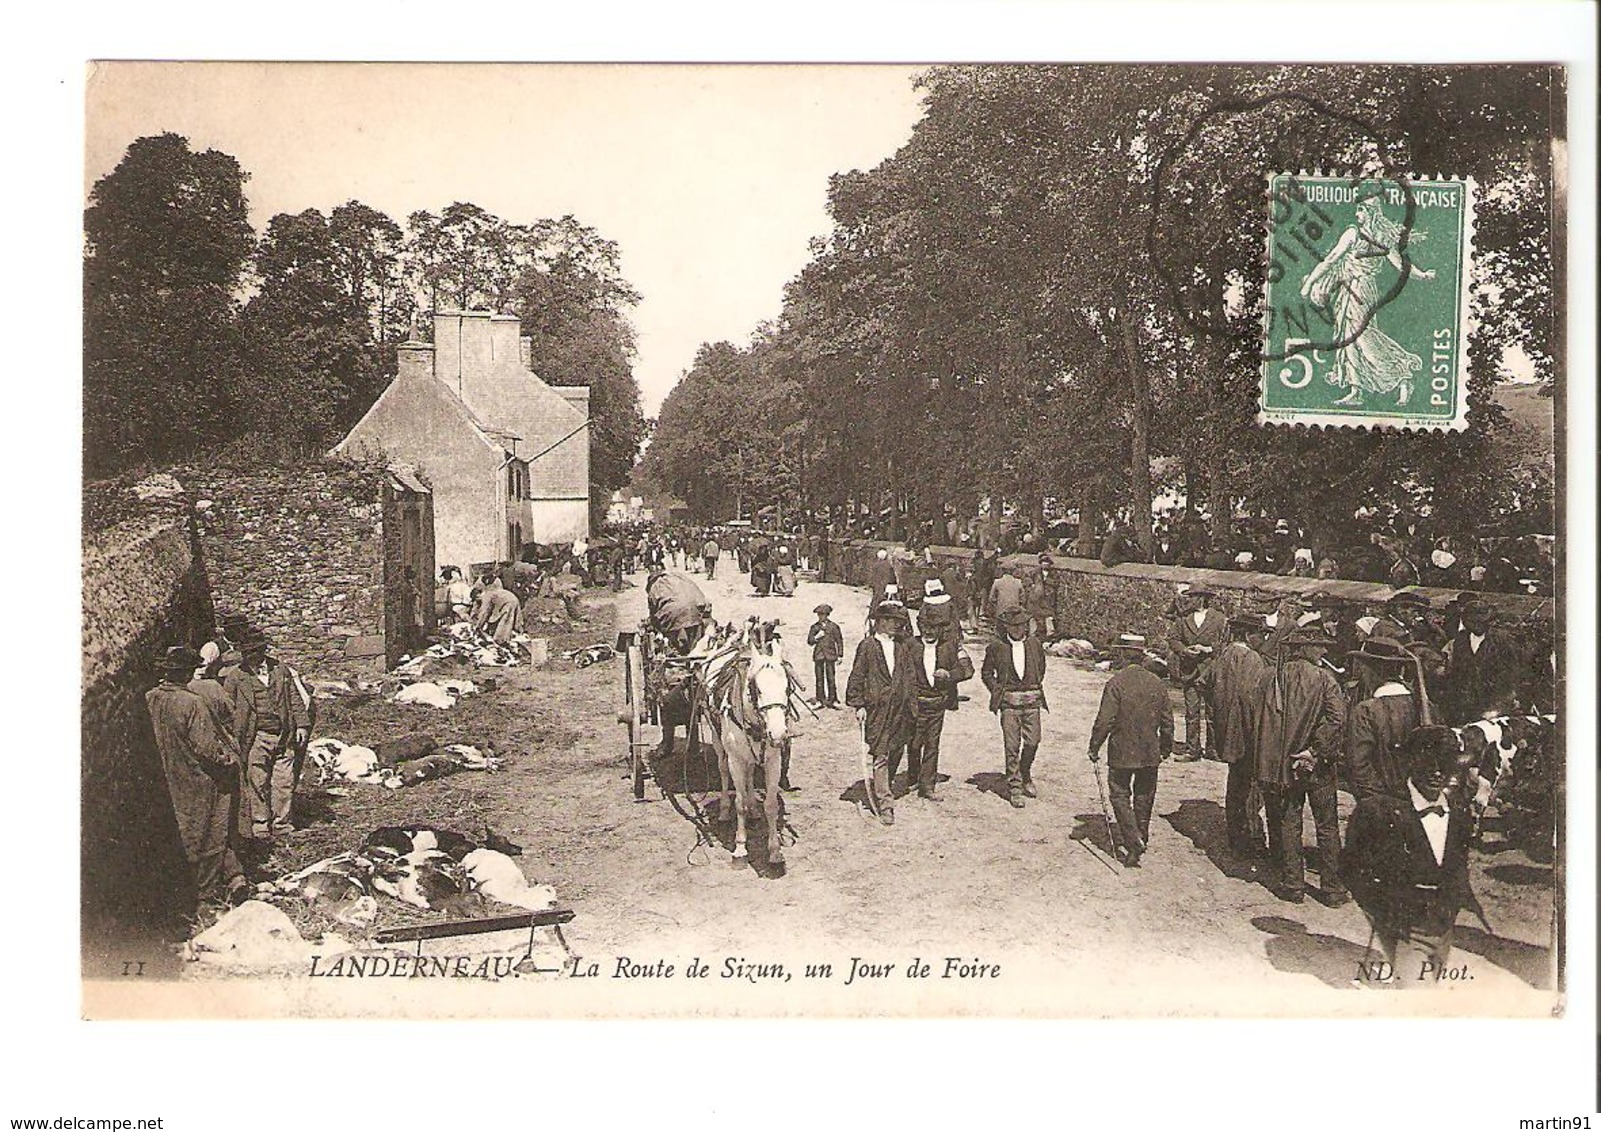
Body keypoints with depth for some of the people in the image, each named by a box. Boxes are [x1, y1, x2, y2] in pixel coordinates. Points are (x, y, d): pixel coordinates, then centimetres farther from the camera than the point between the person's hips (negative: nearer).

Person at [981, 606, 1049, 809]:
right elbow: (987, 673, 9)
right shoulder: (997, 646, -1)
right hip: (1009, 702, -2)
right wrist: (997, 691, 0)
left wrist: (1036, 688, 12)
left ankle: (1025, 776, 27)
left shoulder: (1035, 644, 6)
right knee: (1012, 746, -3)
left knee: (1033, 742, 0)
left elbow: (1041, 668, 21)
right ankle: (1014, 787, 6)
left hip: (1031, 700, 2)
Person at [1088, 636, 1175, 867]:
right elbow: (1167, 720, 7)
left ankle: (1133, 843, -8)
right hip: (1150, 752, 5)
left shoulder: (1116, 683, -16)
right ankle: (1141, 838, 33)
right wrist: (1166, 747, 21)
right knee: (1144, 796, 19)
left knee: (1120, 795, 5)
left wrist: (1094, 747, -5)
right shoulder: (1157, 683, 0)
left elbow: (1105, 720, -17)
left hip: (1122, 752, -5)